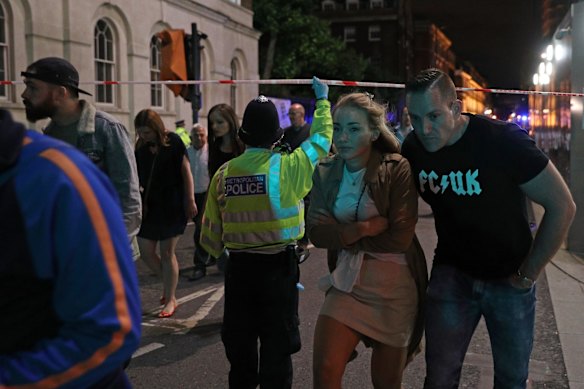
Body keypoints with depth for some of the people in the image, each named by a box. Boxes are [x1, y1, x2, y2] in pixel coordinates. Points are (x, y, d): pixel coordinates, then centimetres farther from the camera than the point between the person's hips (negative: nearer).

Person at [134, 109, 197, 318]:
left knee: (167, 253, 0)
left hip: (172, 205, -5)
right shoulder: (141, 147, 6)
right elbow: (138, 176, 11)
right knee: (145, 251, 5)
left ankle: (170, 299, 14)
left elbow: (186, 171, -5)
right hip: (149, 205, 5)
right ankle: (169, 285, 29)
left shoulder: (173, 142, -6)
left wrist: (190, 201, -9)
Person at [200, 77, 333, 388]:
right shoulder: (287, 166, -12)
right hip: (278, 267, -3)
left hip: (238, 266, 3)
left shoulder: (223, 173, -4)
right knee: (277, 345, 9)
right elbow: (322, 137, 5)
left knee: (239, 343, 18)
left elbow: (211, 233, 2)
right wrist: (322, 100, 21)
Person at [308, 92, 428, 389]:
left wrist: (343, 236, -11)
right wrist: (364, 228, -20)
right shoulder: (325, 172, 1)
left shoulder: (397, 169, -13)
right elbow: (317, 232, -7)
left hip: (395, 284, -3)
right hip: (347, 279, 3)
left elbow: (400, 238, -19)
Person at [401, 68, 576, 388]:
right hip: (451, 273, 2)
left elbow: (562, 206, -16)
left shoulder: (504, 140, -21)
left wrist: (528, 274, -11)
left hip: (508, 276, -2)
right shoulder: (413, 149, -9)